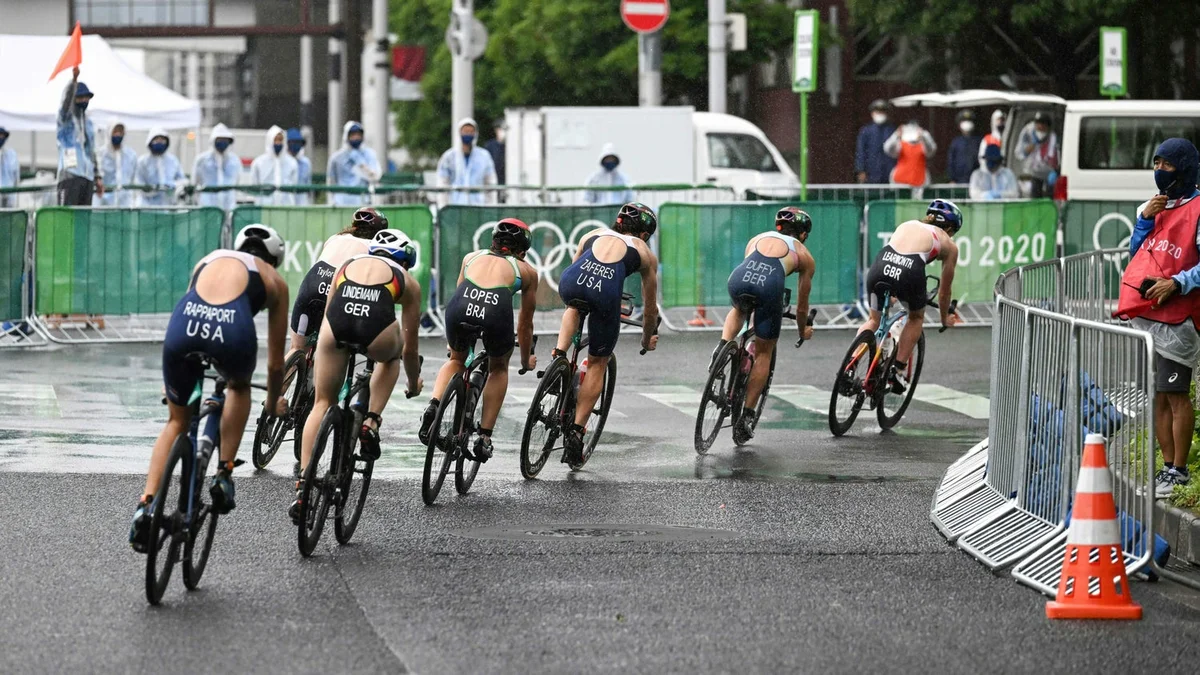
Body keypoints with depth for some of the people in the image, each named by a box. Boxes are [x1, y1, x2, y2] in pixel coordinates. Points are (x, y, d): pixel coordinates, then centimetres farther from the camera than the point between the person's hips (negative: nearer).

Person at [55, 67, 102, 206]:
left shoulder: (88, 123, 22)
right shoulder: (66, 118, 2)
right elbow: (67, 100, -19)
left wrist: (98, 176, 20)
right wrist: (74, 79, -36)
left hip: (88, 177, 7)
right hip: (70, 174, -7)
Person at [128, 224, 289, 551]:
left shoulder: (210, 260, 38)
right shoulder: (274, 280, 32)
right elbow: (275, 360, 37)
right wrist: (274, 402, 55)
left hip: (183, 323, 2)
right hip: (233, 329, -2)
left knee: (177, 421, 23)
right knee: (239, 387, 36)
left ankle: (146, 504, 7)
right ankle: (223, 474, 24)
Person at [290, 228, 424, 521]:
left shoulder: (349, 264, 37)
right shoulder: (408, 282, 31)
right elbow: (409, 347, 38)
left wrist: (320, 363, 59)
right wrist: (414, 383, 56)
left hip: (337, 323, 1)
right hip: (378, 325, -1)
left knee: (322, 403, 17)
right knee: (391, 356, 37)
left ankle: (303, 484, 5)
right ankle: (371, 423, 19)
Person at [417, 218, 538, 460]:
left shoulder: (472, 257, 35)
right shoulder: (527, 270, 31)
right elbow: (525, 324, 37)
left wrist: (455, 345, 62)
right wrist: (526, 360, 55)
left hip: (460, 306, 2)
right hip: (497, 310, -1)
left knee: (457, 360, 32)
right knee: (499, 368, 30)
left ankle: (434, 405, 4)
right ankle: (484, 437, 19)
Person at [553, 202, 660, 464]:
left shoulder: (593, 235, 36)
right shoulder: (645, 253, 31)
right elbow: (651, 308, 39)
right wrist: (647, 340, 57)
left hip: (571, 283, 2)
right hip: (606, 290, -2)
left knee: (575, 307, 40)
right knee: (598, 363, 16)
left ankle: (559, 354, 19)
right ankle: (577, 429, 9)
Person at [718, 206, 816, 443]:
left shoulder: (758, 239, 37)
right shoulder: (804, 255, 31)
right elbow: (802, 305, 37)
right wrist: (803, 331, 57)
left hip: (739, 279, 2)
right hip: (770, 285, -2)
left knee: (739, 310, 40)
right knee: (764, 352, 15)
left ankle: (723, 345, 12)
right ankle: (747, 415, 10)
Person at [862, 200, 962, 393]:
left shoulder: (907, 225, 35)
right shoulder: (949, 245, 26)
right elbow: (945, 289, 34)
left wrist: (891, 294, 64)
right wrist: (945, 318, 51)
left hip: (881, 264, 3)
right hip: (910, 271, -3)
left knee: (874, 320, 26)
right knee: (916, 317, 29)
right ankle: (899, 370, 18)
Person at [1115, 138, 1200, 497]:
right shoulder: (1151, 207, 19)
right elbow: (1135, 254, 17)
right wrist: (1145, 220, 4)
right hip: (1144, 313, 8)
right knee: (1157, 396, 11)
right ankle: (1168, 468, 17)